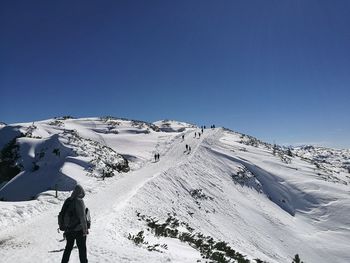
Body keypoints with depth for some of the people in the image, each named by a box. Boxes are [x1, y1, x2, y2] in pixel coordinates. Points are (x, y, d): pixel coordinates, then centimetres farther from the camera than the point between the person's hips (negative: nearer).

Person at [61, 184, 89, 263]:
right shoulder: (79, 201, -18)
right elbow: (82, 217, -20)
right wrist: (85, 229, -13)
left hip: (69, 229, 7)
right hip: (79, 230, -7)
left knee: (68, 248, 21)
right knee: (82, 249, 7)